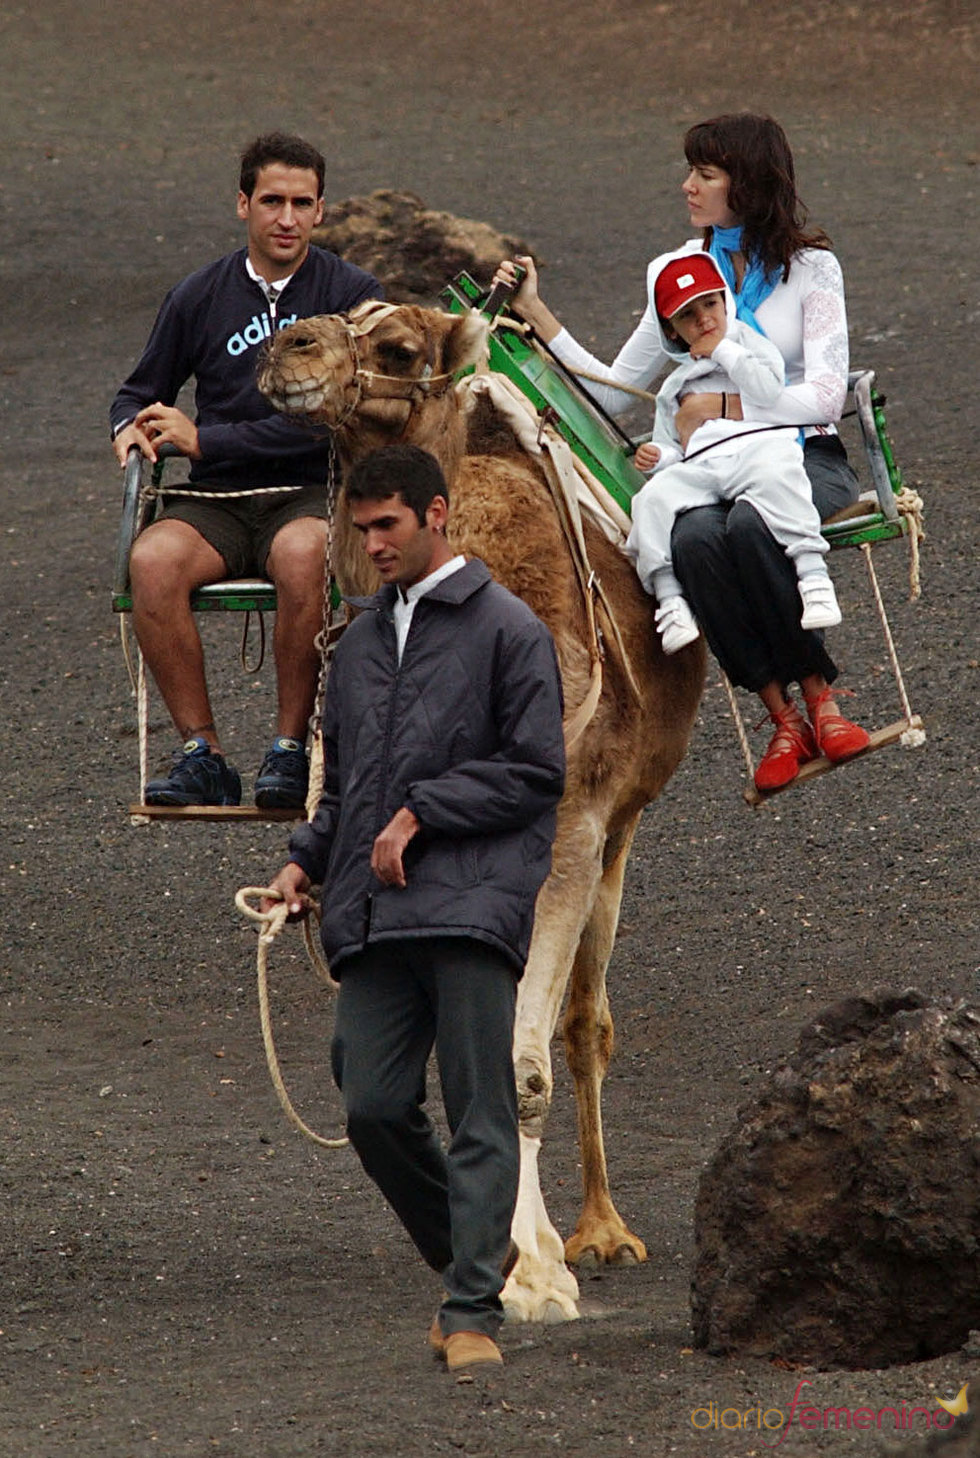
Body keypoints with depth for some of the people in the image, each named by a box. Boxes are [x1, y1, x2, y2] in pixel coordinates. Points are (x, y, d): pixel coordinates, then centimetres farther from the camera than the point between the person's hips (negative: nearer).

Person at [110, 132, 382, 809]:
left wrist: (203, 440, -9)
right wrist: (131, 426, -1)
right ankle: (202, 753, -24)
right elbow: (141, 392, 26)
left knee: (300, 553, -39)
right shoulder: (199, 297, 11)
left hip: (313, 496, -3)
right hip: (217, 502, 3)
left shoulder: (353, 294, 2)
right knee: (153, 560, -31)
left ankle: (292, 749, -24)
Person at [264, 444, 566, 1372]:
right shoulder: (359, 641, 21)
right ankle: (472, 1258, 19)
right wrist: (306, 860, 10)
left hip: (474, 904, -6)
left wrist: (420, 814, -8)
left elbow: (536, 771, -3)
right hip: (373, 914, 6)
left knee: (480, 1114, -8)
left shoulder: (506, 630, 2)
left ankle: (473, 1310, -8)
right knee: (374, 1108, -1)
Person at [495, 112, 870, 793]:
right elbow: (613, 391, 14)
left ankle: (819, 696, -25)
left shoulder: (810, 268, 1)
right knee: (693, 539, -33)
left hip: (806, 457, -3)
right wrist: (535, 314, 7)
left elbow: (824, 395, -10)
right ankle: (783, 720, -27)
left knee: (749, 526, -38)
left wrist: (723, 405, -17)